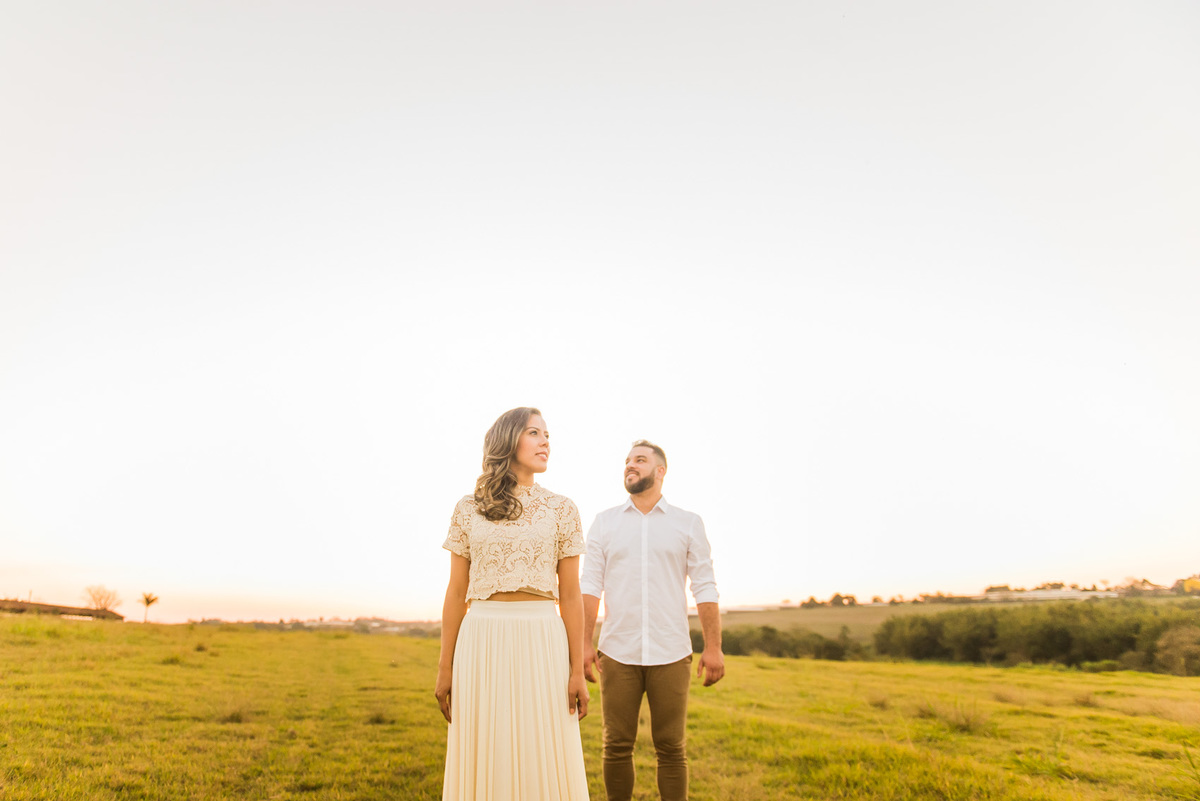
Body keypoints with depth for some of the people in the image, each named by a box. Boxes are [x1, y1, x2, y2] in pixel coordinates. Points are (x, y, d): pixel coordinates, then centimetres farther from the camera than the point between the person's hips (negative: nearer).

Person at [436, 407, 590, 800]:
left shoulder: (561, 510, 4)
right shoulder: (468, 510, 5)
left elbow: (570, 595, 3)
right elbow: (456, 593, 7)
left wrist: (577, 670, -1)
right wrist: (445, 667, 5)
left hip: (541, 643, 0)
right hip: (482, 642, 1)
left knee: (544, 763, 3)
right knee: (482, 762, 7)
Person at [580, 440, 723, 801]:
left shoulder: (688, 523, 5)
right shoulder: (604, 522, 8)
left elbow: (705, 589, 3)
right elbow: (590, 586, 4)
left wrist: (713, 647, -3)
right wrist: (584, 644, -4)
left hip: (671, 656, -1)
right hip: (617, 654, 1)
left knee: (672, 749, 5)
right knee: (617, 747, 6)